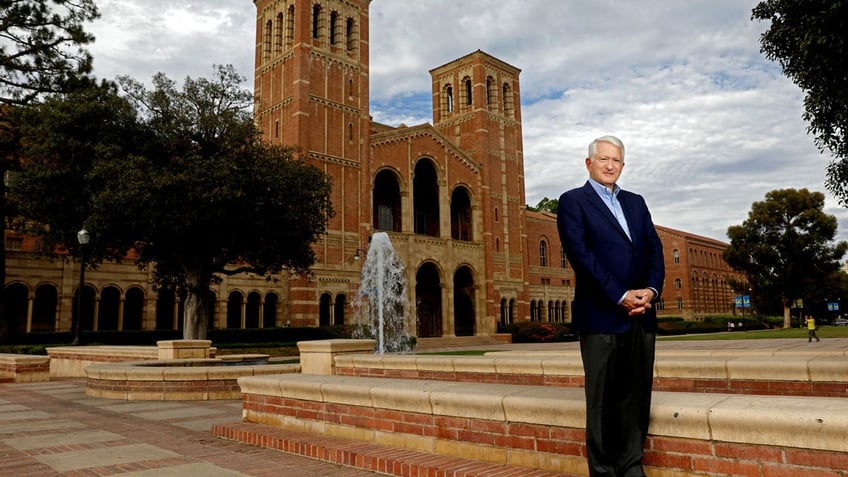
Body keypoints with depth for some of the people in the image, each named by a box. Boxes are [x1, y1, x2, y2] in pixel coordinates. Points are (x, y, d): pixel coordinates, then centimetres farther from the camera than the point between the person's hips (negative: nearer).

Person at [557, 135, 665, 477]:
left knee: (637, 397, 9)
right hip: (601, 315, -5)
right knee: (603, 401, 2)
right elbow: (581, 254, -11)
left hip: (641, 315, 5)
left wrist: (651, 289, -6)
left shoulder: (636, 202, 19)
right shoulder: (573, 201, 1)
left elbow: (654, 248, 11)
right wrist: (620, 296, -14)